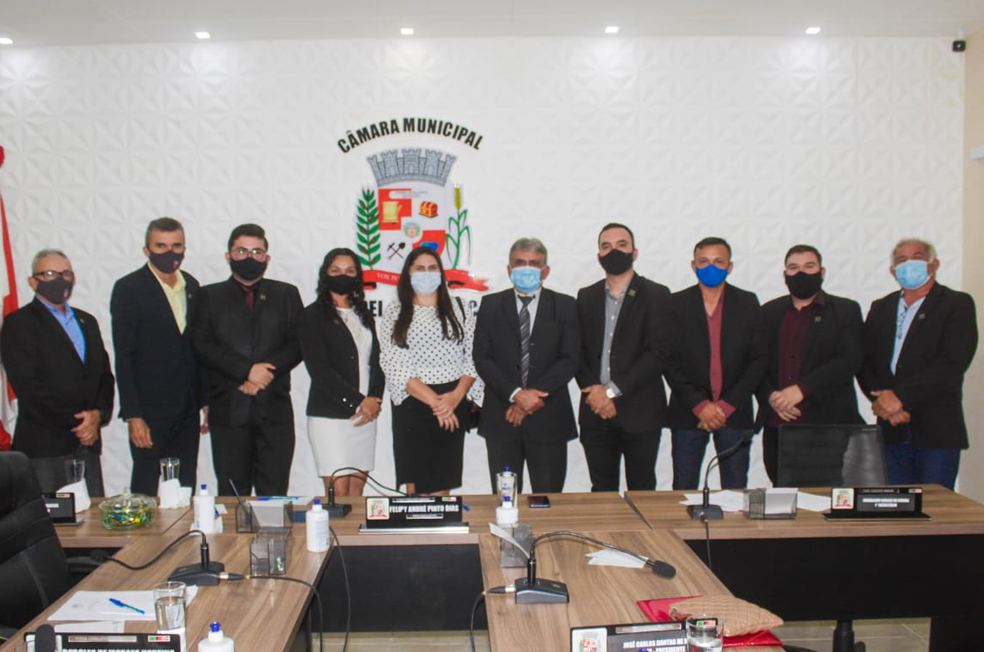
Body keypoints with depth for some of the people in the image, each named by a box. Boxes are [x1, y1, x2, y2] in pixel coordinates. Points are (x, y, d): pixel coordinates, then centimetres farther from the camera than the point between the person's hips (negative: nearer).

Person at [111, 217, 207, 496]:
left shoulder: (192, 286, 10)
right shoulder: (129, 288, -5)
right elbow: (124, 356, -9)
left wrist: (206, 401, 11)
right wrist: (133, 416, -13)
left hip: (188, 411, 5)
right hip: (150, 411, -5)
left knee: (185, 489, 9)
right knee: (145, 487, 3)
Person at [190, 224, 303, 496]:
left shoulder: (286, 295, 14)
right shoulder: (210, 296, 11)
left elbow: (297, 344, 4)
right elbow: (202, 346, -2)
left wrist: (265, 372, -11)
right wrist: (247, 370, -13)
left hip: (275, 410, 1)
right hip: (228, 410, 0)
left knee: (274, 495, 1)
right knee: (232, 495, 4)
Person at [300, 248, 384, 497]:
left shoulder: (364, 315, 17)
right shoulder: (314, 315, 0)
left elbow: (375, 360, 15)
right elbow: (319, 369, -9)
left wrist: (375, 399, -2)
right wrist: (358, 401, -11)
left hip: (366, 414, 5)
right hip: (329, 415, -5)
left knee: (357, 490, 6)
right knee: (338, 492, -7)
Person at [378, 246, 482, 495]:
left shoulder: (458, 309, 9)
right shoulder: (394, 313, 3)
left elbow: (473, 356, 4)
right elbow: (394, 365, -6)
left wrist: (457, 395, -12)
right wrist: (434, 401, -13)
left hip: (453, 403, 1)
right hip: (412, 405, -1)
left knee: (442, 485, 4)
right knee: (414, 486, 0)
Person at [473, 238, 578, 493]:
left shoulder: (564, 306, 5)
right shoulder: (491, 305, 6)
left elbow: (569, 360, -2)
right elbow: (482, 358, -1)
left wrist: (535, 396, -13)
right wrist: (515, 394, -14)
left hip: (548, 418, 0)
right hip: (501, 417, 1)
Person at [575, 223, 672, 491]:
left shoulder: (655, 295, 0)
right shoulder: (586, 296, 12)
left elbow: (657, 353, -9)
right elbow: (579, 351, 8)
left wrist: (612, 391, -13)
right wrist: (594, 391, -8)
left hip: (640, 412, -3)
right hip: (595, 412, 3)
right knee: (602, 491, 9)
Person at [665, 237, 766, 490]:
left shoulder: (747, 303, 7)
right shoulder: (676, 304, 3)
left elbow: (759, 359, 3)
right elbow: (669, 360, -1)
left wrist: (727, 405, -7)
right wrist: (699, 404, -10)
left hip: (734, 412, 1)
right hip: (688, 412, -1)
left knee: (735, 489, 3)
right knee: (684, 488, 2)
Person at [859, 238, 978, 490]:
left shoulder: (957, 305, 1)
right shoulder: (880, 308, 15)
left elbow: (952, 364, -12)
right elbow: (864, 362, 8)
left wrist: (901, 396, -16)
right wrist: (882, 401, -9)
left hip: (937, 431, -4)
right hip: (892, 431, 4)